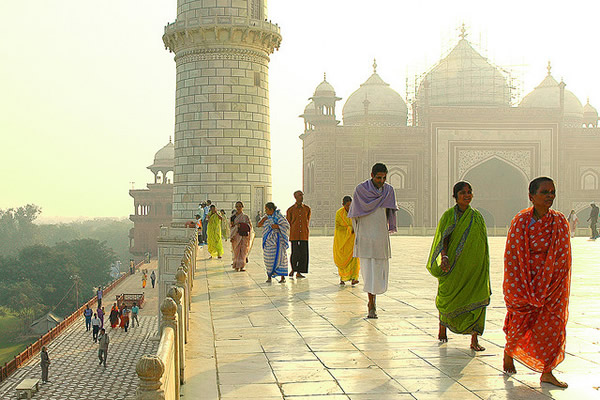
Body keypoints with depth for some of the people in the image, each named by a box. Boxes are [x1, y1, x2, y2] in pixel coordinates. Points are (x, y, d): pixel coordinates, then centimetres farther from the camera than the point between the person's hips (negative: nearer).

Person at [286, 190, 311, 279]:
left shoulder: (307, 209, 7)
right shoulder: (290, 210, 2)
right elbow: (288, 222, 12)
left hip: (304, 235, 2)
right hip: (294, 235, -2)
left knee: (303, 254, -1)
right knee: (295, 253, -8)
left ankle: (299, 272, 8)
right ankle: (292, 269, 15)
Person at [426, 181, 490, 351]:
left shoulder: (477, 217, 7)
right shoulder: (448, 215, 0)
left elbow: (483, 244, 12)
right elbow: (443, 239, -5)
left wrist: (483, 267, 10)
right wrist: (444, 257, -22)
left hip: (474, 266, 2)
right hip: (453, 266, -2)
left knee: (477, 299, -8)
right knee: (447, 298, 6)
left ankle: (474, 339, -4)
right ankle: (442, 326, 35)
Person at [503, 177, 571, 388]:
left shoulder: (560, 222, -3)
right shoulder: (520, 221, -10)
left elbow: (563, 258, 1)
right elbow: (512, 255, -7)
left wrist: (548, 287, -5)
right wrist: (518, 289, -9)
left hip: (551, 284, 3)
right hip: (523, 281, -2)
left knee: (553, 327, 1)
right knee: (520, 323, 5)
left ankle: (547, 372, 15)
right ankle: (508, 353, 36)